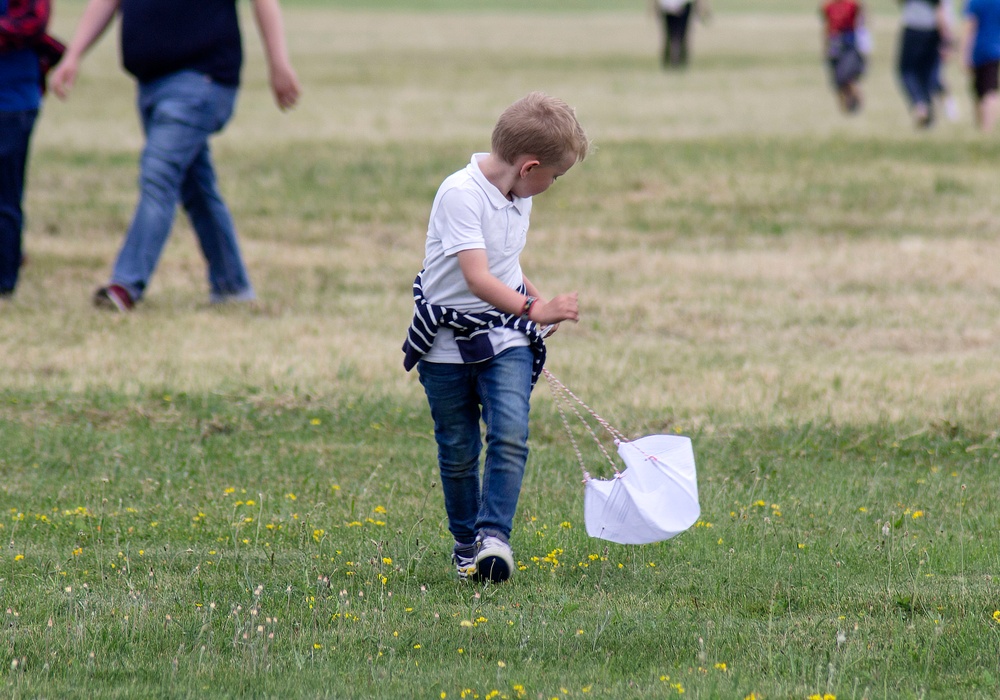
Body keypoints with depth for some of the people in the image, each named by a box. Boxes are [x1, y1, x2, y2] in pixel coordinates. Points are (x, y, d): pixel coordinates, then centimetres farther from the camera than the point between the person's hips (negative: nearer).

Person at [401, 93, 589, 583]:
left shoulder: (517, 194, 3)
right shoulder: (461, 194, -24)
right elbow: (476, 277, -34)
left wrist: (533, 296, 20)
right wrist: (532, 309, -41)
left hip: (505, 338, 5)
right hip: (448, 341, -5)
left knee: (510, 436, -15)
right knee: (458, 451, 7)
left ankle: (494, 534, -16)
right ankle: (465, 541, 24)